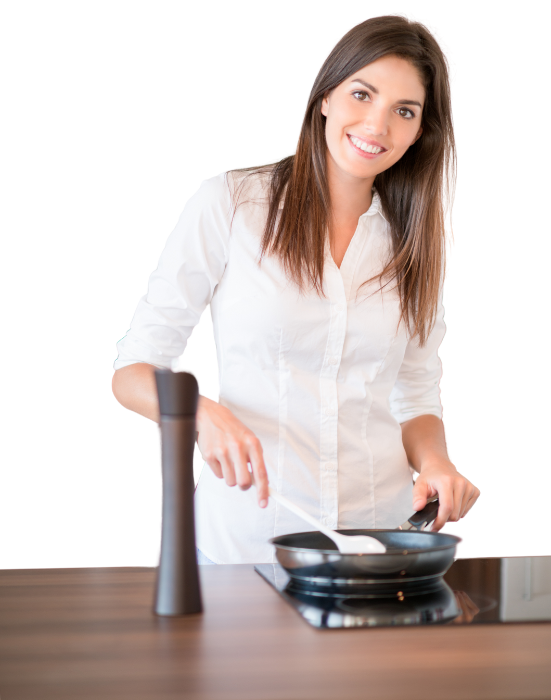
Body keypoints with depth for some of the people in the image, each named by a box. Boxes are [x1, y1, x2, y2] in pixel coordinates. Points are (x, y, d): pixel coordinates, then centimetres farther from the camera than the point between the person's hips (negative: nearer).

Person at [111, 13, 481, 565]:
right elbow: (133, 372, -2)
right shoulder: (228, 202, -3)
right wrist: (203, 412, -21)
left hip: (381, 533, 3)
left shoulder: (421, 238, 9)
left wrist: (434, 460, -5)